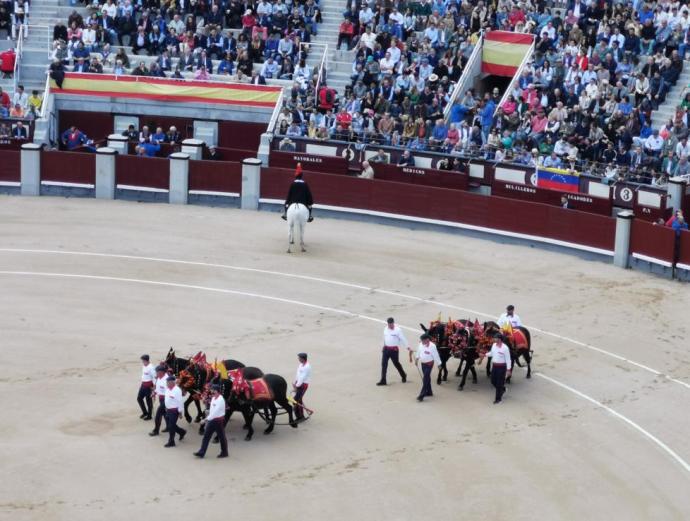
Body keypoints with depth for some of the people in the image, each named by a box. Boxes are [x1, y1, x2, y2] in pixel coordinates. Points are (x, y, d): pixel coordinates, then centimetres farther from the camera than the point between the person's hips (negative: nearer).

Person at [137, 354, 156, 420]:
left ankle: (149, 415, 12)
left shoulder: (150, 367, -20)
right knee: (139, 398, 10)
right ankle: (145, 412, 27)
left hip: (149, 385, -9)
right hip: (143, 384, 9)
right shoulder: (143, 366, 8)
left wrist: (153, 386, -19)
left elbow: (154, 377, -19)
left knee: (148, 400, 1)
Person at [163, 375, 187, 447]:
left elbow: (180, 401, -18)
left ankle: (171, 442, 9)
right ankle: (181, 432, 35)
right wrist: (166, 408, 20)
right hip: (168, 410, 9)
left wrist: (180, 412, -15)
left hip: (174, 410, -9)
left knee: (171, 426, -2)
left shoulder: (177, 390, -20)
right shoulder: (168, 389, 6)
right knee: (168, 425, 15)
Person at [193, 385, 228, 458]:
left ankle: (224, 453, 19)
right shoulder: (213, 398, 8)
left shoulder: (220, 400, -21)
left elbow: (216, 411, -25)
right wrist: (208, 418, 7)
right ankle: (201, 452, 6)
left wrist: (208, 418, -21)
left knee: (221, 437, 6)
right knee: (206, 436, 5)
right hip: (212, 420, 9)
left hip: (219, 420, -9)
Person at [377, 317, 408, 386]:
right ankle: (383, 380, 4)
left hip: (394, 350, -5)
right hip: (386, 349, 5)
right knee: (384, 364, 0)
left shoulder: (398, 330, -13)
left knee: (396, 364, 8)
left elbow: (403, 339, -13)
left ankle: (403, 376, 32)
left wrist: (407, 347, -16)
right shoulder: (385, 329, 5)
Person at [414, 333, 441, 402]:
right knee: (427, 378, 17)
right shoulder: (421, 344, -2)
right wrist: (417, 358, 14)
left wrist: (439, 364, -10)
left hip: (429, 364, -7)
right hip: (423, 363, 7)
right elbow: (418, 352, 16)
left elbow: (436, 355, -16)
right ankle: (429, 392, 31)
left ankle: (421, 395, -12)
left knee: (425, 379, -10)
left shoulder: (432, 346, -21)